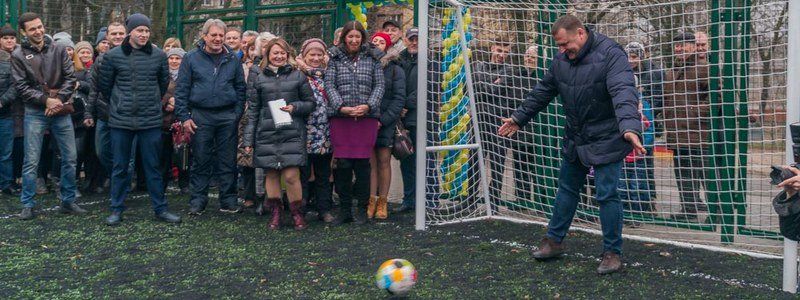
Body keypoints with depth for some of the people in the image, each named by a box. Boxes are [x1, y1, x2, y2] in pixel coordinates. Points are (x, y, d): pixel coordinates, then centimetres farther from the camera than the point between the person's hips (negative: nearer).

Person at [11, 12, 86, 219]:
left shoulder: (58, 49, 4)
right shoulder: (18, 55, -2)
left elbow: (71, 77, 1)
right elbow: (22, 86, -6)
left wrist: (59, 99, -11)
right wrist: (46, 100, -15)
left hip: (60, 111, 2)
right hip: (35, 113, -2)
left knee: (69, 158, 5)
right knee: (31, 161, -1)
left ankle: (68, 202, 17)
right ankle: (28, 205, 10)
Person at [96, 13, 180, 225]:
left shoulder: (159, 56, 1)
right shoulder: (113, 56, -3)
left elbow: (164, 83, 14)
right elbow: (104, 85, 8)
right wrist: (118, 104, 13)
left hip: (151, 120, 0)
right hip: (121, 120, 0)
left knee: (153, 166, 7)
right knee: (120, 167, 8)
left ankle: (160, 208, 15)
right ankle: (117, 209, 18)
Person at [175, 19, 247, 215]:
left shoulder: (233, 59, 9)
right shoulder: (191, 58, 3)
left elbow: (241, 88, 11)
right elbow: (181, 90, 1)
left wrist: (237, 114, 1)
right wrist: (184, 117, -5)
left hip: (227, 117, 2)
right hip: (201, 116, -1)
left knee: (228, 162, 5)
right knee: (200, 162, 4)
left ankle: (228, 201, 13)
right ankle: (197, 201, 11)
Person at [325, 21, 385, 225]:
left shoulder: (372, 58, 10)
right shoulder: (335, 58, 9)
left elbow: (379, 85, 6)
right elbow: (329, 85, 2)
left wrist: (368, 105, -10)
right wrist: (341, 106, -12)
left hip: (367, 118, 0)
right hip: (340, 118, 0)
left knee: (362, 163, -1)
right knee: (342, 164, 0)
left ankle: (362, 210, 10)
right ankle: (345, 209, 11)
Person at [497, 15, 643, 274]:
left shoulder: (610, 54, -21)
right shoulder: (561, 59, 0)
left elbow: (623, 92, -34)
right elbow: (542, 91, 14)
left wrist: (630, 127, -49)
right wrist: (519, 118, 19)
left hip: (606, 140, -7)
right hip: (574, 139, 7)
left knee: (607, 195, -4)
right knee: (567, 190, 17)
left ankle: (612, 252, 10)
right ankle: (554, 241, 31)